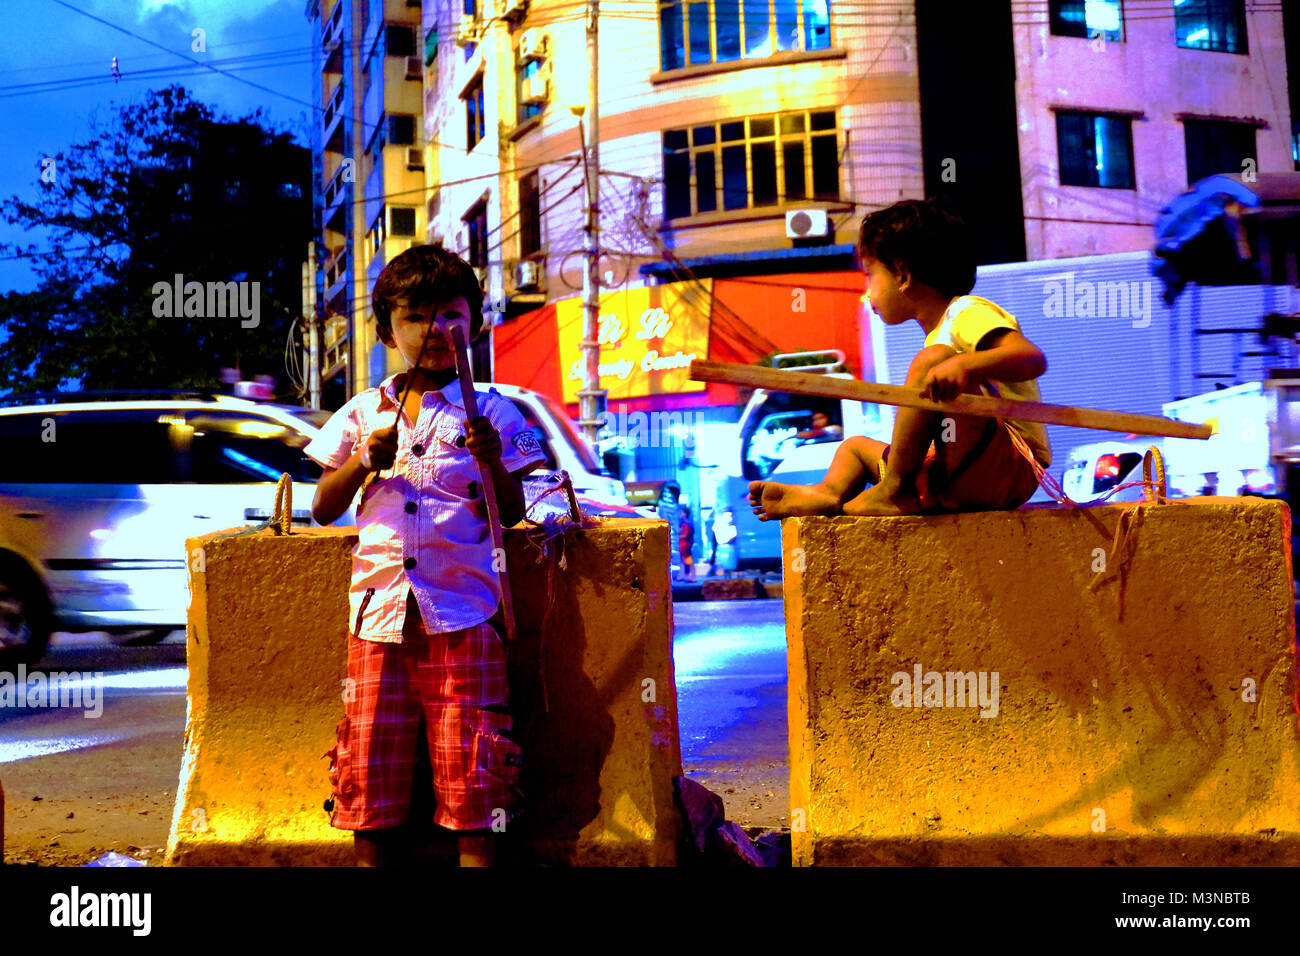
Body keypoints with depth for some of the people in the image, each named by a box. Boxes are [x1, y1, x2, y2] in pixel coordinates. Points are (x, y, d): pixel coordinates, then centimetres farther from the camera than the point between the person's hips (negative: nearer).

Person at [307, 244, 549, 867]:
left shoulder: (489, 413, 7)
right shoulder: (361, 415, 13)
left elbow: (511, 514, 6)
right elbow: (323, 510, 15)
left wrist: (494, 464, -14)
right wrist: (365, 462, -2)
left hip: (461, 615, -2)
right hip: (377, 615, 3)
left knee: (471, 785, -3)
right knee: (371, 786, 5)